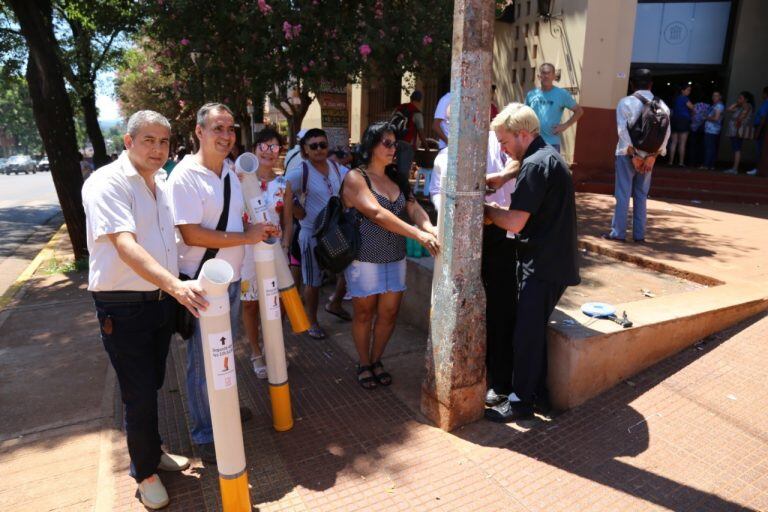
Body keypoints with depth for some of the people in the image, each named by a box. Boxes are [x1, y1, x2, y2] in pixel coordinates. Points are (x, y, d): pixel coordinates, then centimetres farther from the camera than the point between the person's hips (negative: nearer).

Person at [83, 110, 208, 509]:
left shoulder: (161, 182, 9)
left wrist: (174, 290, 12)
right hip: (124, 308, -7)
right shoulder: (106, 184, -16)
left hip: (163, 300, 7)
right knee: (139, 395, 4)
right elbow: (125, 246, -30)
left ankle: (151, 452, 41)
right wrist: (175, 285, -42)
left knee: (152, 387, 21)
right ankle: (145, 471, 26)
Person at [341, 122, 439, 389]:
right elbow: (377, 213, -25)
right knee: (364, 314, 10)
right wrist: (418, 235, -34)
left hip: (395, 258, 5)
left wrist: (429, 228, -28)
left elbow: (414, 208, -5)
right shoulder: (355, 178, -11)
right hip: (365, 259, -5)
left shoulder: (397, 178, 8)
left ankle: (376, 360, 34)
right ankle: (364, 364, 31)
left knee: (389, 314, 12)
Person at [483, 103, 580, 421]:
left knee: (526, 333, 0)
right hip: (553, 261, 10)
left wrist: (488, 209, -4)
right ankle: (538, 393, 29)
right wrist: (497, 213, 4)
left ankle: (521, 402, 13)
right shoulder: (548, 157, 15)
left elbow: (515, 222, -21)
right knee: (534, 330, 17)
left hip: (543, 265, -10)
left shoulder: (535, 164, -18)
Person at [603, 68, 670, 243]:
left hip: (628, 154, -3)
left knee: (623, 194, 1)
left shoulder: (626, 102, -6)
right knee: (641, 195, 11)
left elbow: (623, 130, -14)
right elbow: (666, 132, -2)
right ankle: (639, 234, 14)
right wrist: (652, 156, -5)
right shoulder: (661, 105, 5)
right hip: (649, 155, 4)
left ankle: (618, 232, 1)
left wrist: (633, 154, -11)